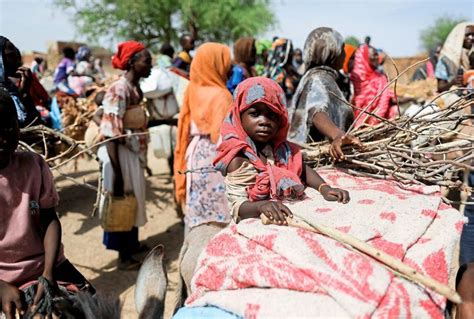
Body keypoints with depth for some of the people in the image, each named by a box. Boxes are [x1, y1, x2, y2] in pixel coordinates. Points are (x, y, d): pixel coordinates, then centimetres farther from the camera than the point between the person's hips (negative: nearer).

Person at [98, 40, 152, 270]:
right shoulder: (119, 90, -20)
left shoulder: (135, 88, 6)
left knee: (134, 198, 21)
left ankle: (132, 243, 40)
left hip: (135, 153, 9)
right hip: (121, 154, -9)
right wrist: (117, 173, -23)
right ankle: (124, 256, 21)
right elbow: (110, 135, -23)